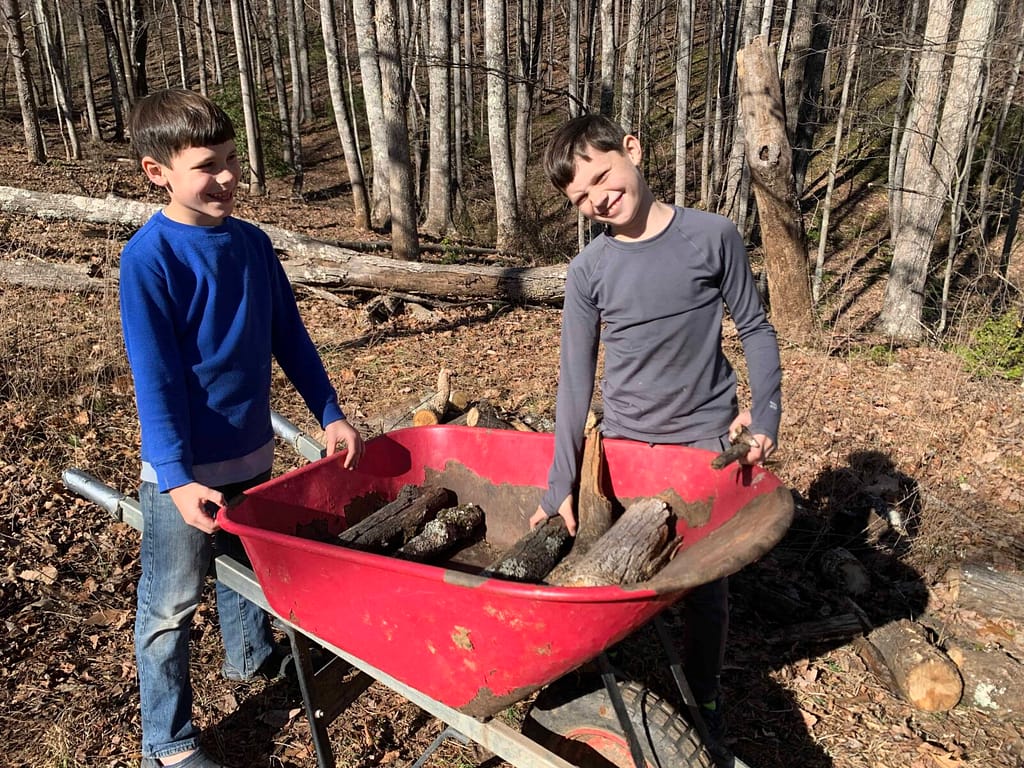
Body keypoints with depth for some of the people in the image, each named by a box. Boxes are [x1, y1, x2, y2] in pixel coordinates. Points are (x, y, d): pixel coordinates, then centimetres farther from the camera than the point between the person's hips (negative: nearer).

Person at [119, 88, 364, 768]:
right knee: (171, 604, 9)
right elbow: (156, 378, -20)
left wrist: (330, 414, 4)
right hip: (184, 469, -6)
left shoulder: (251, 243, 0)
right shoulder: (149, 257, -18)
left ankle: (251, 656, 52)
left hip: (251, 450, 6)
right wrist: (177, 477, -24)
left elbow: (290, 337, 6)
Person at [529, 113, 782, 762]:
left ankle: (704, 701, 33)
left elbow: (756, 329, 3)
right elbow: (575, 379, -3)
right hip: (623, 444, 1)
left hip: (707, 441, 0)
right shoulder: (589, 270, -6)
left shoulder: (714, 236, -8)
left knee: (707, 588, 9)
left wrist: (765, 412, -10)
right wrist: (561, 485, -5)